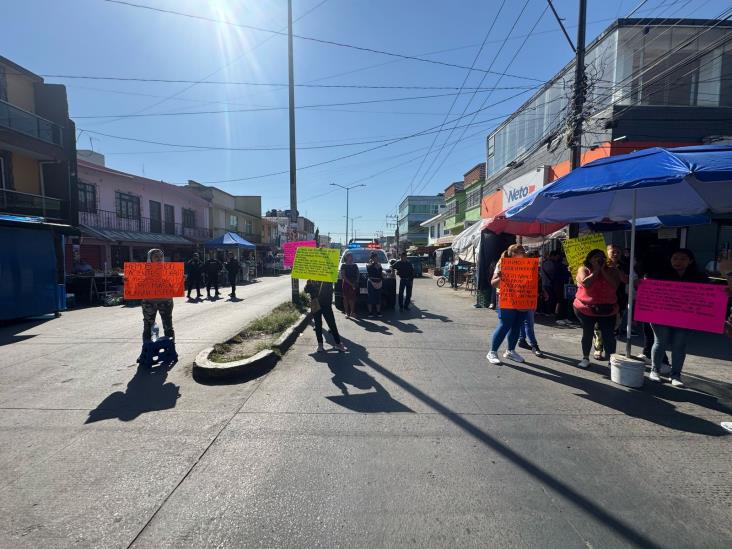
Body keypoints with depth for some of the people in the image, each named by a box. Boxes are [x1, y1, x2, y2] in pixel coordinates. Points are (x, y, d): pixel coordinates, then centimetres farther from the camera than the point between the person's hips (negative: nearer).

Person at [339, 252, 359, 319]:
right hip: (346, 284, -3)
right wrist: (350, 283, -15)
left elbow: (357, 275, 11)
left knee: (352, 298, 5)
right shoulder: (344, 265, -1)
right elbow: (343, 276, -9)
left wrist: (356, 283, -6)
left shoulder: (355, 265, 12)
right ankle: (347, 313, 4)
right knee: (346, 298, -1)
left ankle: (352, 312, 13)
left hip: (354, 284, 4)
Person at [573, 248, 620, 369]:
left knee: (609, 335, 2)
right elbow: (585, 283, -19)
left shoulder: (611, 270, 5)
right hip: (586, 309, -2)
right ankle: (585, 358, 19)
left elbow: (615, 284, -11)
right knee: (588, 334, 7)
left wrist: (603, 270, -10)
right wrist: (596, 270, -12)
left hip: (607, 309, 2)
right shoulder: (583, 269, -2)